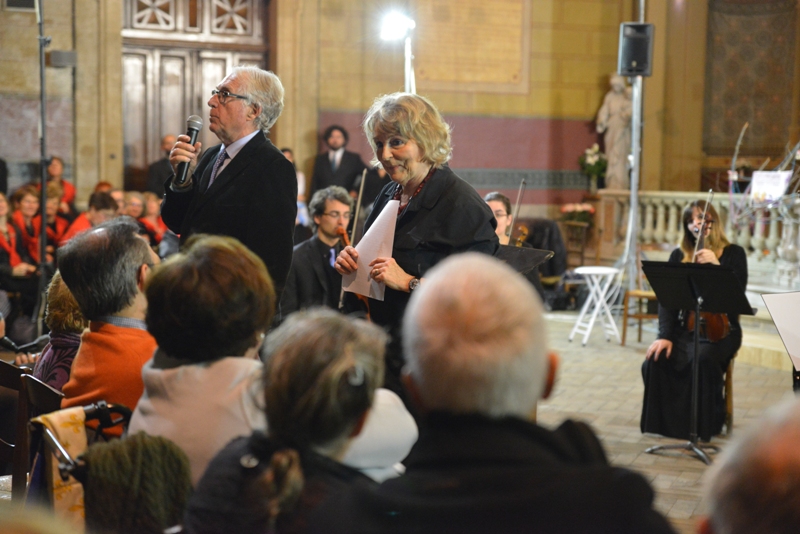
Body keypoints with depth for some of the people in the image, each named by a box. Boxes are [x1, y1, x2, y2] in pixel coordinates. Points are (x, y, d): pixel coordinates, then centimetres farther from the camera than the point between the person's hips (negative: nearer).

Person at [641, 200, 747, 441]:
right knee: (655, 361, -26)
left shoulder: (733, 254, 2)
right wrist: (664, 336, -12)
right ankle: (664, 421, -9)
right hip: (684, 328, 3)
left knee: (704, 360, -35)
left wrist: (716, 265, -24)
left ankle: (708, 424, -15)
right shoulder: (679, 256, 9)